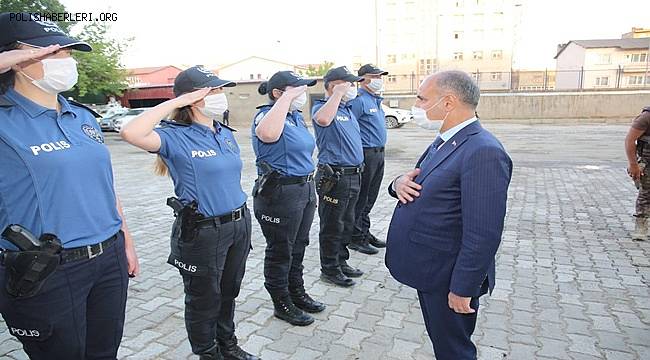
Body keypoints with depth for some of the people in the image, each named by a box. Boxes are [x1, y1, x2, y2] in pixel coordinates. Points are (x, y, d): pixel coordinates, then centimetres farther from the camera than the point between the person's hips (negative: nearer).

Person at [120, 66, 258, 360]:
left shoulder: (227, 134, 7)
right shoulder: (176, 137, -15)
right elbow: (132, 133, -34)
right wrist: (175, 102, -26)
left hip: (239, 225, 7)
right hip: (202, 232, -7)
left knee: (228, 292, 23)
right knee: (204, 300, 14)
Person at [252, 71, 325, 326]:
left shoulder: (297, 116, 10)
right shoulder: (266, 114, -16)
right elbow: (268, 134, -43)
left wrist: (311, 189, 23)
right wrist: (287, 97, -32)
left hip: (304, 190, 9)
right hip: (279, 194, -9)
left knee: (298, 247, 21)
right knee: (280, 252, 8)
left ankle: (297, 294, 39)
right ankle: (282, 304, 26)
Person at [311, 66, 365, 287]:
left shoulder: (347, 109, 17)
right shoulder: (321, 107, -11)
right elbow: (323, 120, -37)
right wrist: (338, 94, -24)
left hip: (353, 175, 9)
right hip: (334, 177, -9)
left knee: (347, 224, 18)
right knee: (332, 226, 2)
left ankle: (341, 263, 33)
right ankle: (329, 270, 16)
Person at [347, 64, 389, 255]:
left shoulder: (376, 100, 16)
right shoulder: (359, 100, -14)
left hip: (378, 153, 9)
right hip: (366, 154, -9)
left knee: (370, 198, 16)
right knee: (360, 198, -1)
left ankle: (365, 233, 27)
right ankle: (356, 238, 9)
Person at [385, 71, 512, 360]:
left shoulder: (483, 152, -25)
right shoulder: (445, 141, 7)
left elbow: (483, 234, -26)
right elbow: (422, 189, 15)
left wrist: (463, 288, -20)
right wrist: (399, 184, -8)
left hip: (449, 278, -9)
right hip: (430, 270, 9)